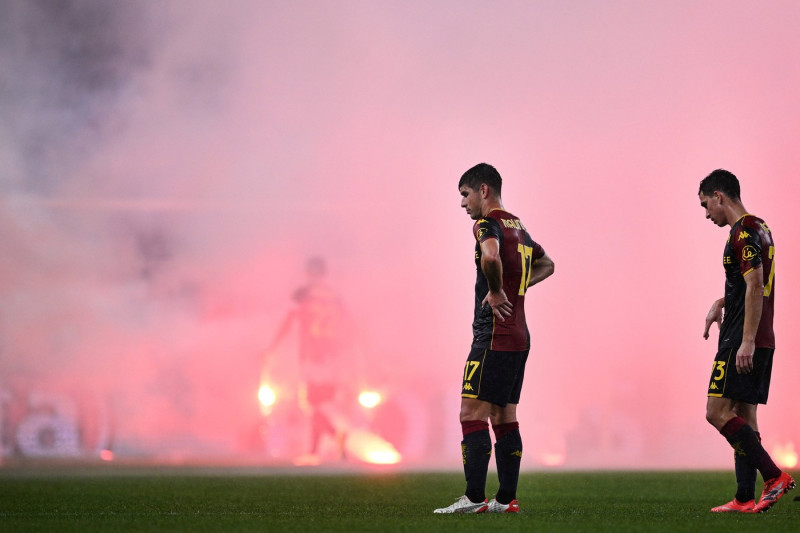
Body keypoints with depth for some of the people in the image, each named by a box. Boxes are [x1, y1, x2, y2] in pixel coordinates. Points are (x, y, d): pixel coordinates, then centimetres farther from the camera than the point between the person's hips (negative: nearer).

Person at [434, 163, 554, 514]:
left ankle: (474, 498, -13)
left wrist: (496, 291, -18)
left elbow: (490, 256, -34)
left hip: (493, 336, -9)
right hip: (519, 336, 9)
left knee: (472, 414, -9)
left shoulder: (488, 224, -11)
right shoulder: (519, 228, 17)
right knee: (504, 417, 10)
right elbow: (546, 264, 34)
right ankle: (507, 499, 10)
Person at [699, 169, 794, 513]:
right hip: (761, 341, 10)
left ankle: (774, 477, -14)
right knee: (743, 416, 8)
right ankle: (745, 499, 7)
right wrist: (721, 303, 27)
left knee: (718, 412, -11)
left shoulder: (744, 232, -13)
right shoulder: (758, 229, 18)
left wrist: (747, 341, -24)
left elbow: (755, 287, -21)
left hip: (742, 341, -10)